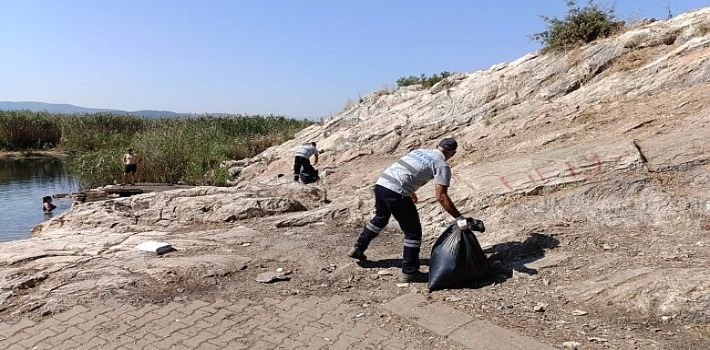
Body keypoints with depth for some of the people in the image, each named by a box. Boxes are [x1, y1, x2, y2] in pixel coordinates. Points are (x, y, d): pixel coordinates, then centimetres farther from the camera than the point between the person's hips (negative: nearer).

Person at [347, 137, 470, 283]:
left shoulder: (419, 151, 23)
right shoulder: (442, 166, 2)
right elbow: (441, 196, -9)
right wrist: (459, 218, -5)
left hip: (380, 183, 8)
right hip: (396, 193, -8)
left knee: (380, 218, 32)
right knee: (413, 231, 7)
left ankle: (358, 249, 45)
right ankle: (409, 272, 13)